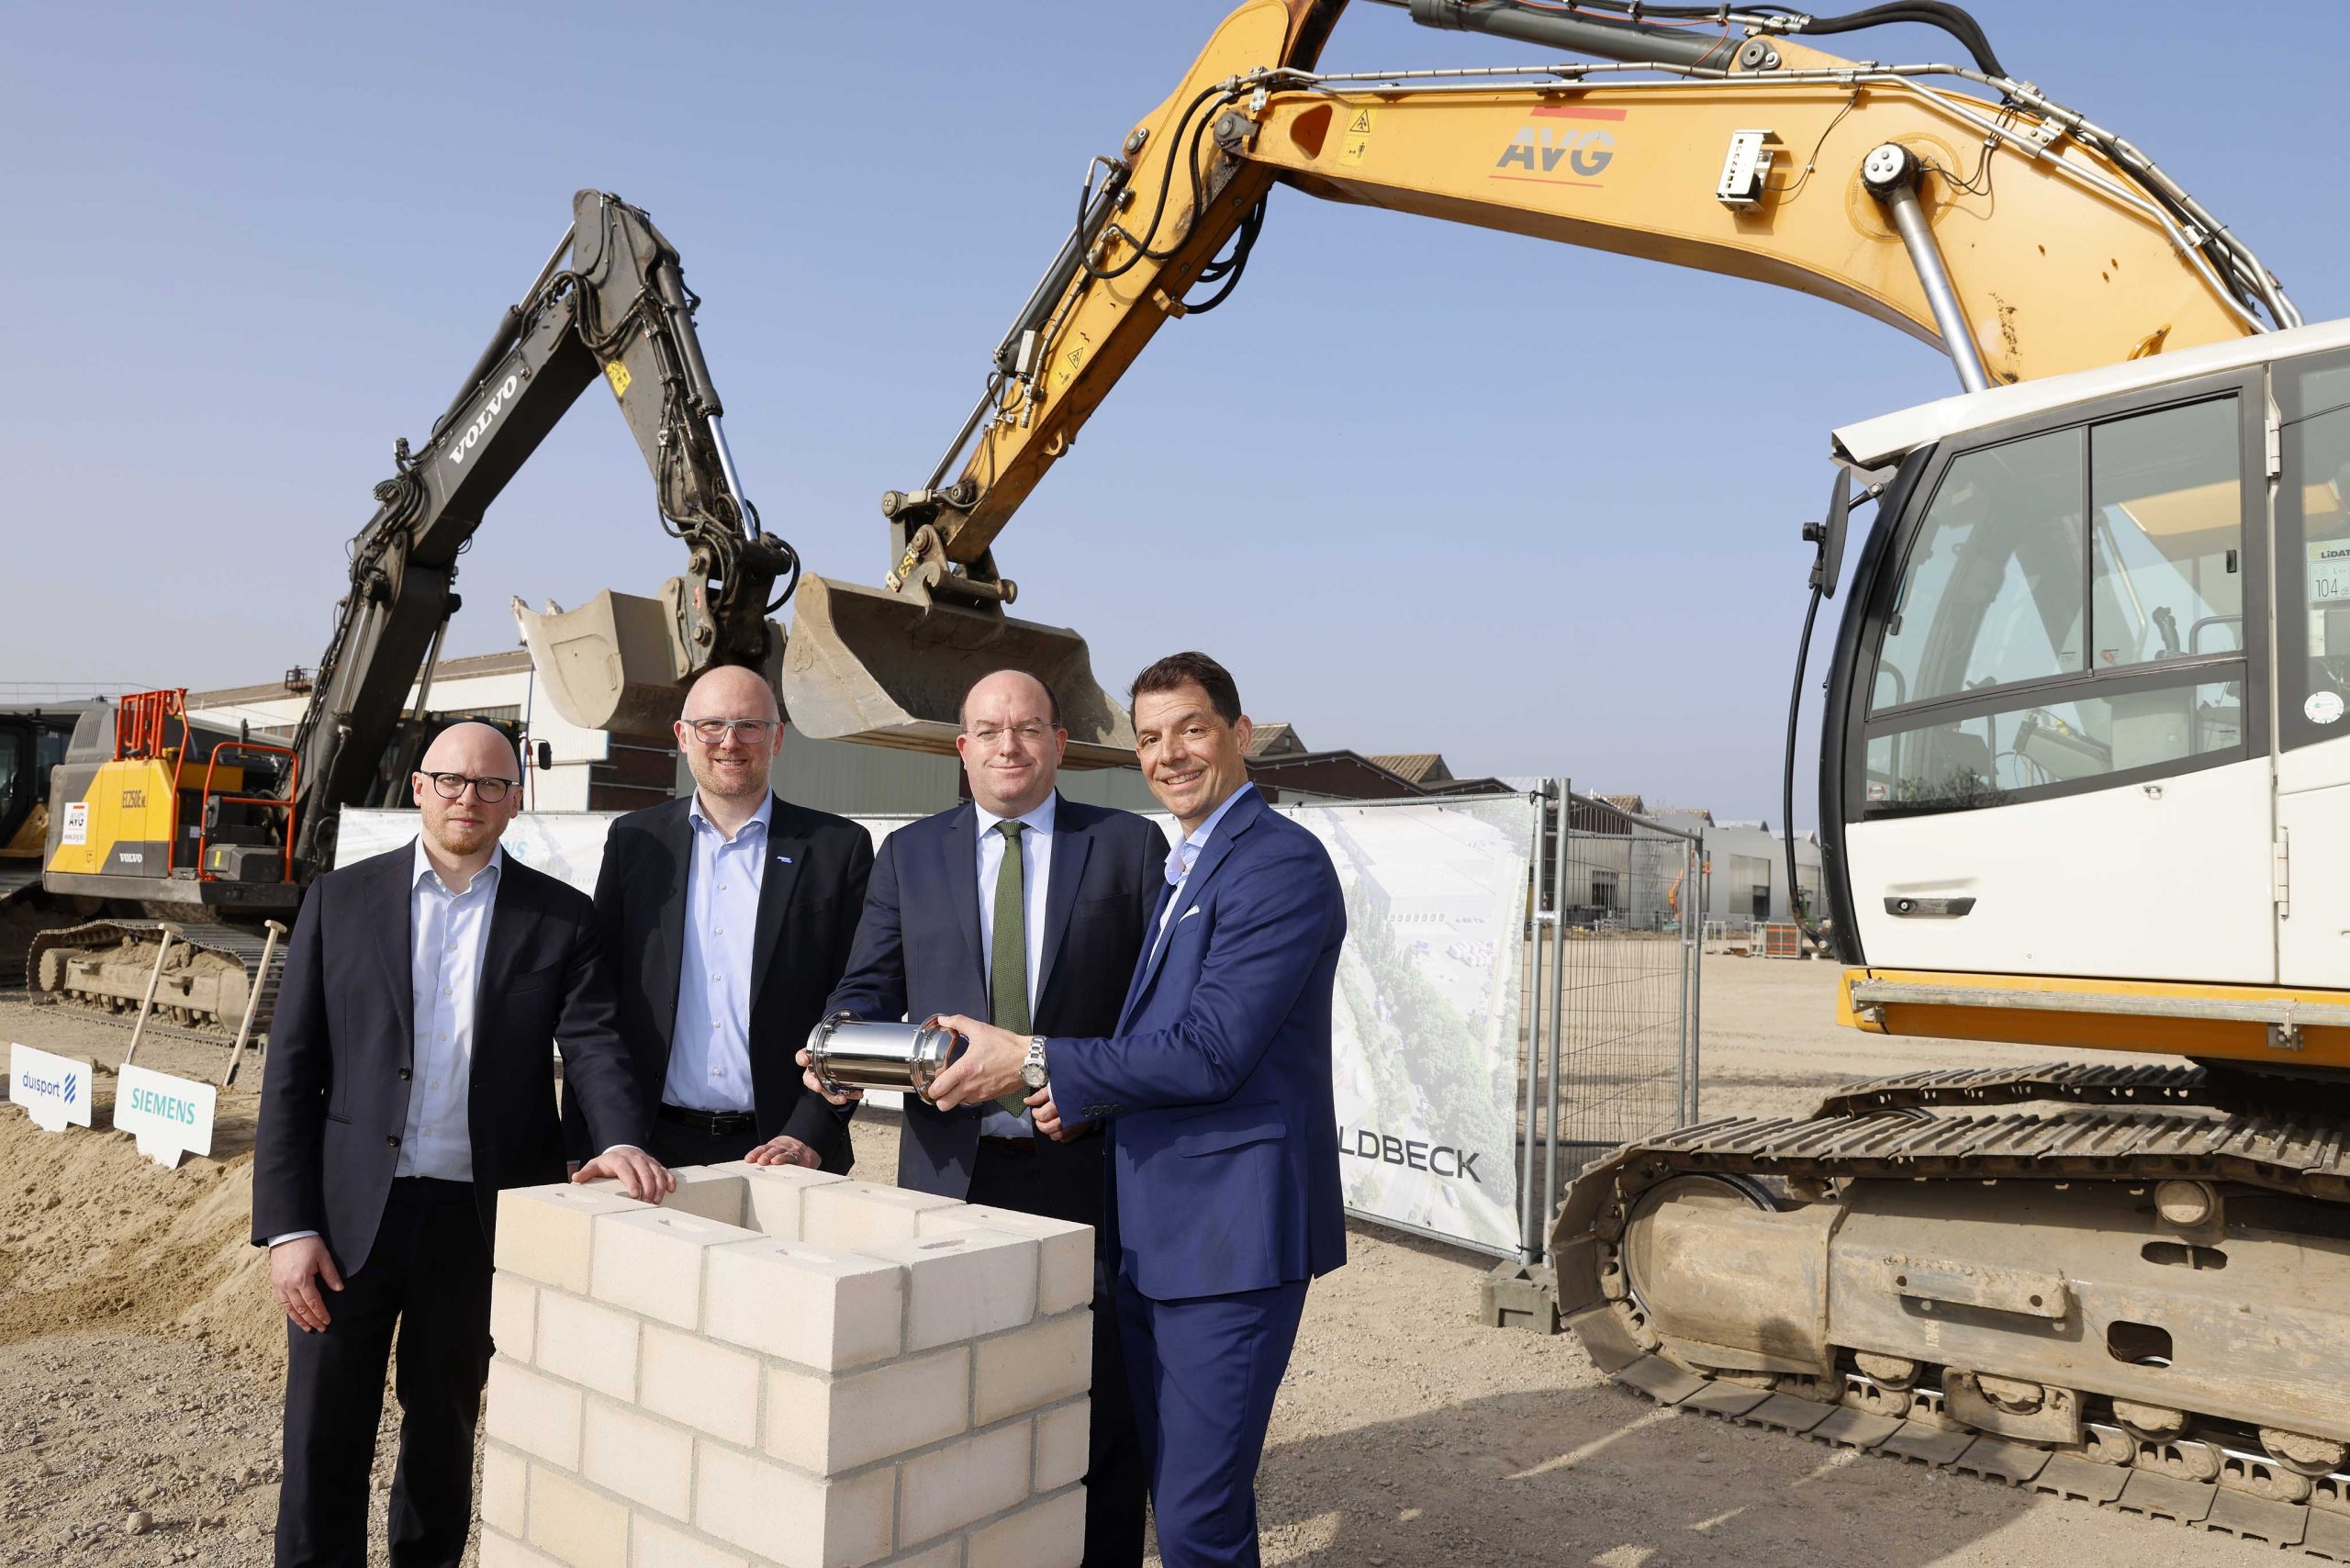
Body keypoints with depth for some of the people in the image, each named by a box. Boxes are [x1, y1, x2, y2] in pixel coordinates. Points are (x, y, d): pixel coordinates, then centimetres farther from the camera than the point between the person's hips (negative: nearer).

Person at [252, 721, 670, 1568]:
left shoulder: (561, 918, 2)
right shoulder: (340, 899, 3)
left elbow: (593, 1045, -7)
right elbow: (292, 1072, 1)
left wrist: (621, 1140, -28)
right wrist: (288, 1226, -6)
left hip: (480, 1220, 0)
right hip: (350, 1213, 0)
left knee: (446, 1426, 16)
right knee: (324, 1436, 8)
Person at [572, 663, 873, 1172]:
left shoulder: (840, 847, 0)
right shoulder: (634, 840, 6)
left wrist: (811, 1135, -11)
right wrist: (589, 1145, 0)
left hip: (780, 1148, -1)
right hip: (653, 1149, 2)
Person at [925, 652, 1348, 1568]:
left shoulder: (1281, 862, -14)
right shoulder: (1176, 871, 17)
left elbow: (1210, 1051, -21)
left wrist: (1032, 1061, -16)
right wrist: (1079, 1089, -1)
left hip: (1230, 1226, -9)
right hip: (1151, 1232, 9)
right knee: (1172, 1488, 19)